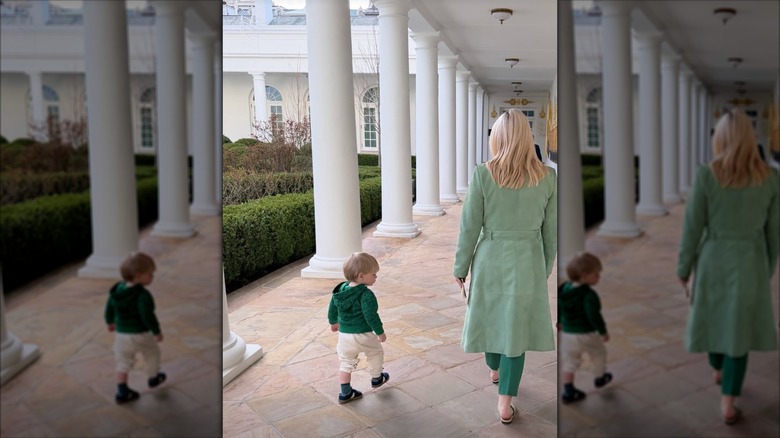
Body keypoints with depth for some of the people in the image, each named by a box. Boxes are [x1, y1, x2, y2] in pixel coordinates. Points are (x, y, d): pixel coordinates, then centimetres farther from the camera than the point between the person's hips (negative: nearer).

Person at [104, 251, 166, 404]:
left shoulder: (117, 290, -2)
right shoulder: (143, 295, -26)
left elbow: (109, 309, 9)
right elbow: (148, 316, -26)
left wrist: (110, 322, 28)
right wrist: (157, 332, -13)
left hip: (121, 333, 5)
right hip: (140, 334, -5)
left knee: (123, 362, 16)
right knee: (152, 353, 21)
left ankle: (122, 392, 17)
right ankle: (153, 378, 41)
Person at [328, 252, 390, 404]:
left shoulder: (341, 289, 0)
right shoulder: (366, 295, -23)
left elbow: (332, 308, 11)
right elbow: (371, 316, -23)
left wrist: (333, 322, 29)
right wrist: (380, 332, -9)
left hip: (344, 334, 5)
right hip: (363, 335, -5)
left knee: (346, 362, 18)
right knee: (376, 353, 23)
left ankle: (345, 393, 20)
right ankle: (377, 379, 43)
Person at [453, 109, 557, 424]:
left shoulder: (482, 174, -13)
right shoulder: (547, 176, -6)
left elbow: (470, 226, -9)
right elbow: (551, 229, 2)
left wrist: (460, 267, 3)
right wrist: (547, 265, 16)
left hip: (491, 257, 0)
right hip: (529, 261, 1)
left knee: (490, 316, 21)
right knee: (516, 324, 9)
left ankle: (494, 369, 48)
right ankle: (505, 403, 13)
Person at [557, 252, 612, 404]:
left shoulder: (563, 289, -2)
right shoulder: (589, 295, -24)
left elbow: (558, 310, 9)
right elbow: (594, 316, -24)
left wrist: (559, 323, 25)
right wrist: (603, 331, -10)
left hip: (567, 333, 5)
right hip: (587, 334, -5)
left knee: (570, 362, 14)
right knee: (598, 354, 24)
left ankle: (568, 391, 15)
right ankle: (600, 378, 45)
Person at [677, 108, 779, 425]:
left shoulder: (706, 175, -18)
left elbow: (692, 228, -13)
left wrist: (683, 268, 2)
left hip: (713, 261, -1)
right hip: (749, 265, 1)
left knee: (713, 317, 25)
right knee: (739, 328, 12)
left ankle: (719, 369, 51)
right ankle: (728, 405, 13)